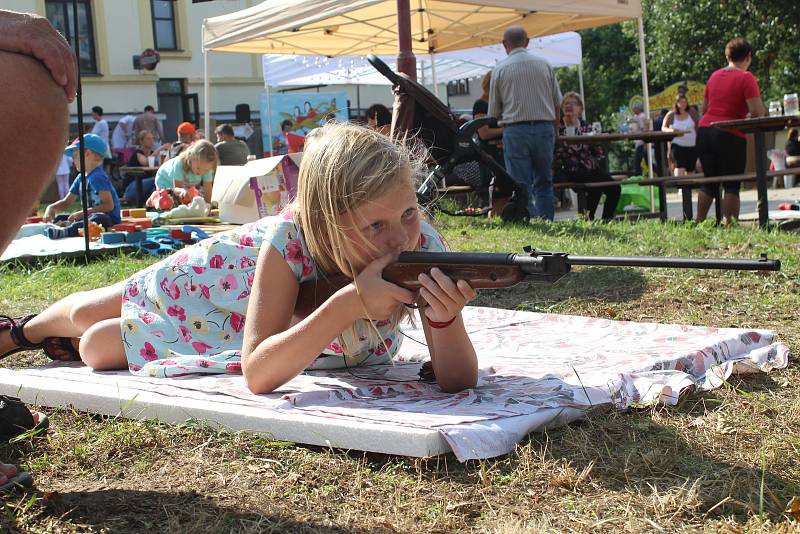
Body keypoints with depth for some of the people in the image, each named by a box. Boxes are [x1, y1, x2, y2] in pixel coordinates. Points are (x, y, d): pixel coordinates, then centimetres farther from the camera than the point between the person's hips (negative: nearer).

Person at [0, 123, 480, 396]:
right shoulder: (292, 236, -44)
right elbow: (257, 374, -48)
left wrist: (445, 316, -59)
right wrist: (350, 304, -60)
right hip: (236, 272, -2)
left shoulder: (421, 246, -39)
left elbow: (458, 379, -38)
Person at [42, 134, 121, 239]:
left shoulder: (98, 177, -11)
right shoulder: (81, 178, 18)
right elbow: (67, 201, 25)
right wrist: (51, 207, 5)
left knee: (100, 218, -42)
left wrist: (84, 213, -22)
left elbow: (109, 205, -21)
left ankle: (67, 232, -62)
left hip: (110, 221, -11)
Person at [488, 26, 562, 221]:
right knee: (544, 184, 10)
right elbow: (557, 103, 10)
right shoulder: (544, 65, 7)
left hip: (515, 130, -2)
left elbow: (493, 112, 6)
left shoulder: (500, 69, 2)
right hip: (544, 127, 2)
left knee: (521, 185, 0)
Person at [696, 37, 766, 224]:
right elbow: (757, 112, -14)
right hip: (730, 136, -6)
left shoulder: (714, 76, 13)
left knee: (709, 182, 15)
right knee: (732, 186, 2)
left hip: (704, 132, 6)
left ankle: (699, 224, 14)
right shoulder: (746, 78, -7)